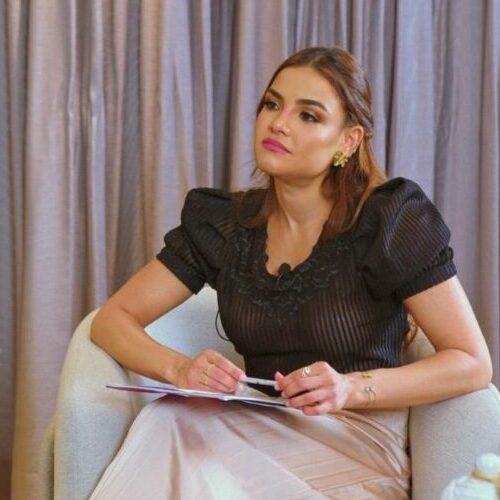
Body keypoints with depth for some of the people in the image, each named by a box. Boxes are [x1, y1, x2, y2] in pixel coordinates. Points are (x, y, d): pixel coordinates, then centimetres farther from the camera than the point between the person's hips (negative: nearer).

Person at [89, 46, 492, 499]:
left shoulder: (389, 219, -9)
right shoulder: (222, 223, 4)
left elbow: (473, 364, -9)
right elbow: (113, 319, 6)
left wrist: (352, 388, -24)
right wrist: (178, 368, -17)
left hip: (356, 445, -4)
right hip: (261, 434, 4)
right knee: (166, 424, -28)